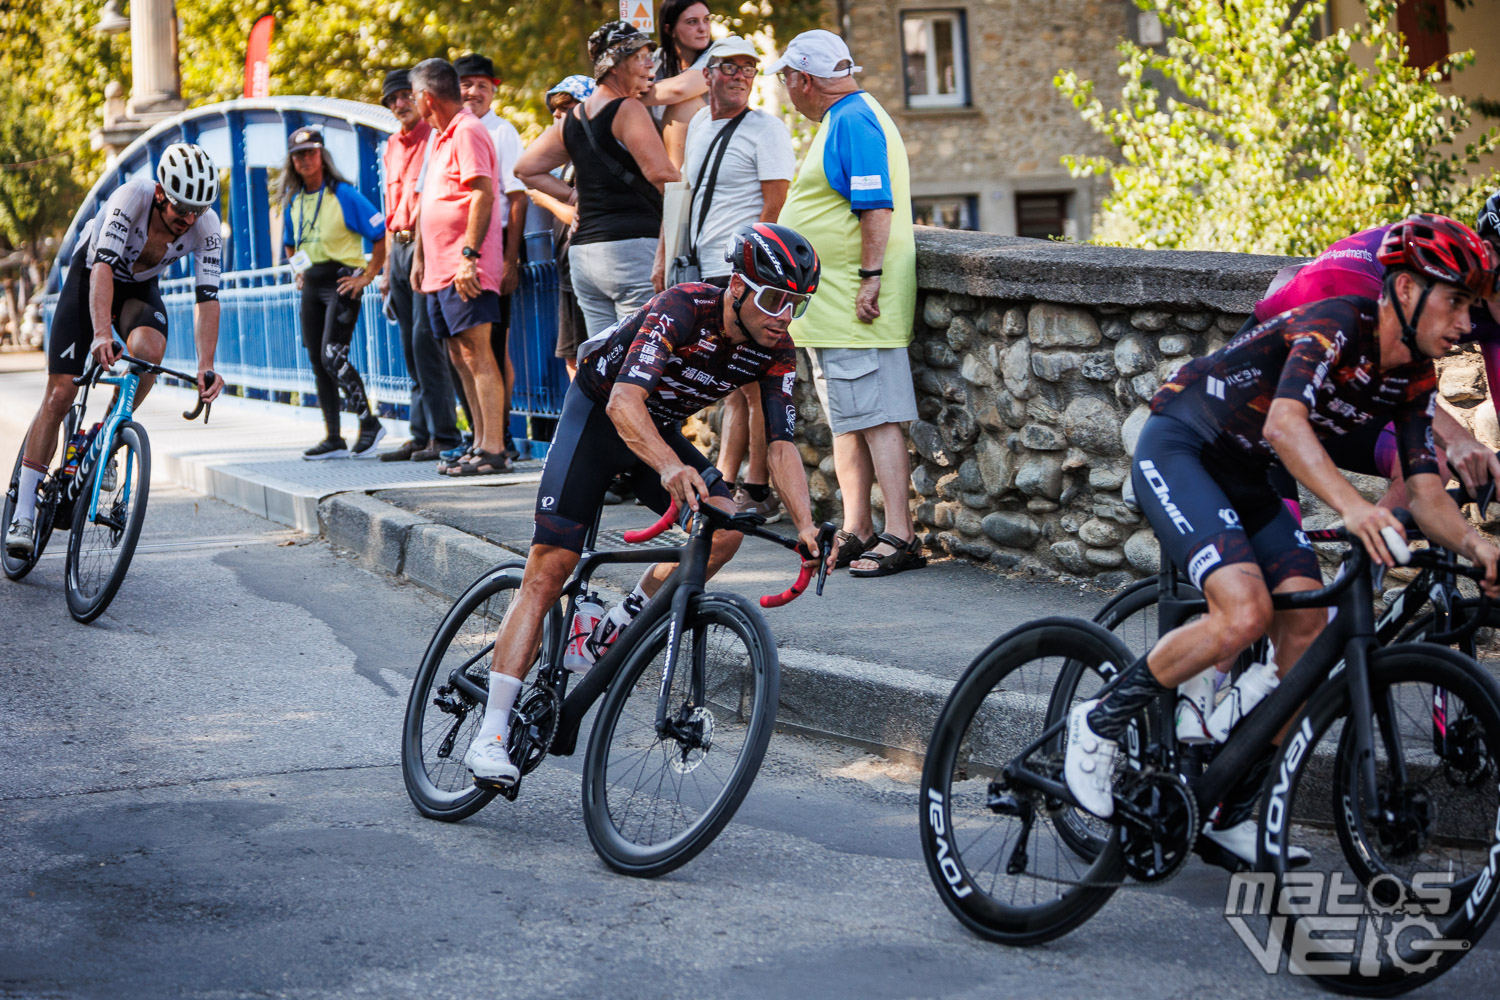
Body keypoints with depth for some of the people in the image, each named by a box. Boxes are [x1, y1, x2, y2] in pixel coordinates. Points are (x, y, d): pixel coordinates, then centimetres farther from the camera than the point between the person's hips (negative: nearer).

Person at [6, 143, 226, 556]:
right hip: (90, 276, -2)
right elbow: (103, 267, -41)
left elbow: (207, 298, -27)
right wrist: (101, 334, -55)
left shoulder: (206, 226, -26)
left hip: (141, 287, 2)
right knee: (61, 391, -10)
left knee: (148, 350, -33)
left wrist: (206, 367, -39)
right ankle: (24, 514, -6)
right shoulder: (132, 197, -35)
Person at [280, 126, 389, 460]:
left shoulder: (344, 194, -10)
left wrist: (367, 276, -11)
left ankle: (369, 423, -6)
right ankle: (333, 439, 10)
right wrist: (299, 270, 16)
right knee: (317, 361, 5)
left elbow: (382, 234, -10)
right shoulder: (293, 201, 11)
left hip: (341, 282, -7)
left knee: (332, 356, -18)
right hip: (311, 285, 7)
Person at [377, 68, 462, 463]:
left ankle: (443, 436, -11)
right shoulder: (392, 148, 20)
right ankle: (421, 435, 11)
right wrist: (388, 267, 20)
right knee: (410, 346, 8)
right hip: (400, 248, 8)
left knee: (425, 339, -13)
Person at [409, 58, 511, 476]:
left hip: (465, 269, -10)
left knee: (476, 352, -12)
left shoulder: (467, 132, -10)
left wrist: (469, 255, -24)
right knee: (461, 356, 9)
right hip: (441, 268, 10)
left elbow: (483, 194, -19)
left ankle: (494, 449, -14)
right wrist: (420, 258, 26)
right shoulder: (442, 137, 21)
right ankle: (481, 443, 13)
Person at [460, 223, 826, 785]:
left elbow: (781, 445, -16)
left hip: (661, 431, 6)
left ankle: (624, 624, 0)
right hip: (598, 415, -5)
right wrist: (671, 467, -62)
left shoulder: (776, 350, -15)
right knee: (546, 575, -13)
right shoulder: (683, 310, -33)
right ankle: (489, 736, -13)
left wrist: (806, 526, -31)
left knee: (726, 527, -21)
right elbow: (624, 403, -45)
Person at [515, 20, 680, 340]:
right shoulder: (628, 109, -7)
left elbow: (526, 169, 25)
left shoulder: (573, 119, 17)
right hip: (632, 244, -8)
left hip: (583, 250, 8)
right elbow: (661, 173, -15)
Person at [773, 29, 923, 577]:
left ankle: (901, 538, -8)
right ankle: (856, 533, 20)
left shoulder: (854, 121, -15)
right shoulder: (843, 119, 18)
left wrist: (870, 279, -25)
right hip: (832, 306, 11)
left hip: (854, 308, -11)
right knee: (847, 423, 14)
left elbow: (877, 207, -23)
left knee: (876, 420, -9)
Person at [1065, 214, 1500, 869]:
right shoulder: (1335, 325, -24)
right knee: (1244, 612, -28)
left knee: (1308, 632, -8)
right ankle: (1099, 723, -8)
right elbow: (1284, 423, -41)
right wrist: (1350, 506, -56)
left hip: (1243, 476, 8)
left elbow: (1426, 493, -4)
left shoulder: (1413, 379, 1)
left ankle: (1235, 815, 4)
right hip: (1176, 452, -8)